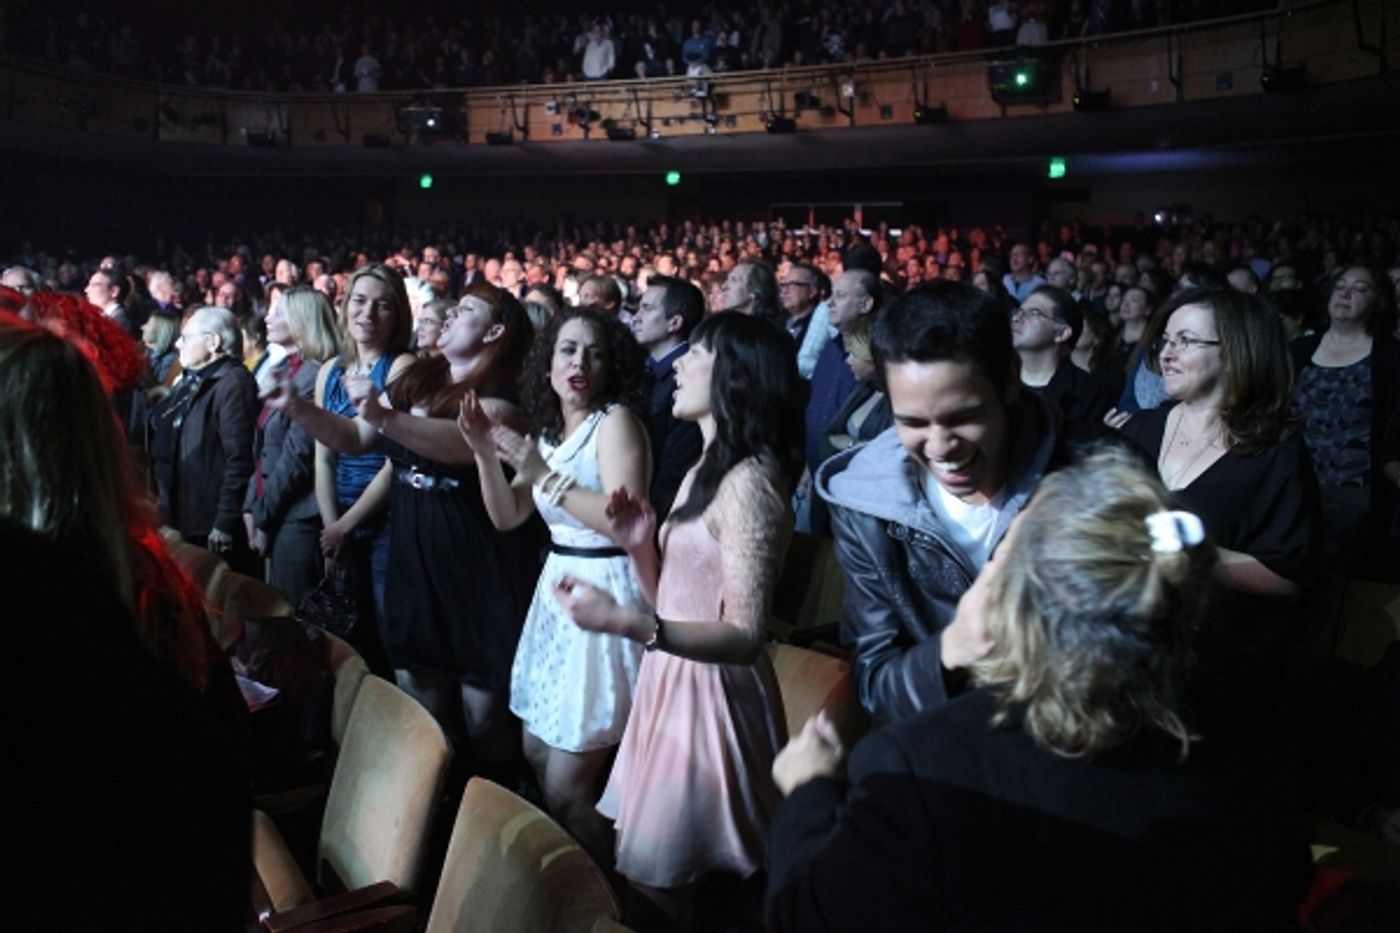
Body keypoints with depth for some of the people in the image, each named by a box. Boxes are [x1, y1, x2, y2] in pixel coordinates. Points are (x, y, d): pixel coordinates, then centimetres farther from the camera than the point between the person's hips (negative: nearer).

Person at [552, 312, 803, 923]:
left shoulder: (748, 481, -19)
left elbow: (743, 636, -24)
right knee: (643, 867, 18)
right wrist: (639, 547, -3)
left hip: (710, 691, -9)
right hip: (672, 679, 9)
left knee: (661, 882, 5)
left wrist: (624, 623, -34)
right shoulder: (704, 473, 12)